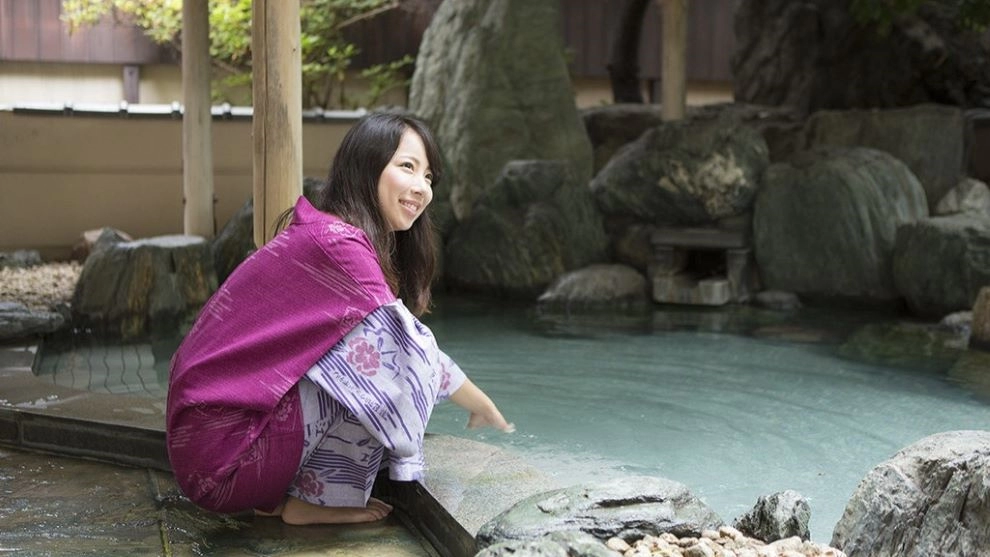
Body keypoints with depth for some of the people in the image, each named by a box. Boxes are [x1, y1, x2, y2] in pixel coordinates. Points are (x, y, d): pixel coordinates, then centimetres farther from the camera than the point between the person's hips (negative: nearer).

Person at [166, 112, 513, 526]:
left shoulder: (316, 233, 11)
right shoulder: (335, 244, -18)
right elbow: (412, 349, -13)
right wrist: (482, 406, 3)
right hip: (226, 451, -10)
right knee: (388, 348, -16)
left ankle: (279, 494, 11)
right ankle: (317, 500, -2)